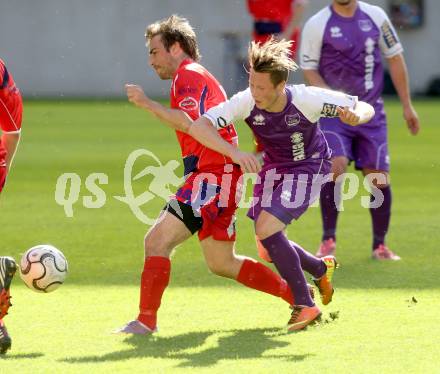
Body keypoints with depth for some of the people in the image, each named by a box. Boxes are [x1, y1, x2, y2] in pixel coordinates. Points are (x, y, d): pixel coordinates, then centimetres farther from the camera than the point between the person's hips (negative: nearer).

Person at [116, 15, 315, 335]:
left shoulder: (189, 74, -6)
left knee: (157, 240, -15)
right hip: (220, 175, 10)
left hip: (212, 175, -10)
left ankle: (146, 320, -18)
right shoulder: (198, 76, 25)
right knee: (222, 264, 15)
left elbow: (190, 123, -23)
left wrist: (147, 103, -23)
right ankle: (298, 294, 19)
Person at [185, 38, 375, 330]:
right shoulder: (246, 102, -26)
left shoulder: (306, 99, -31)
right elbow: (198, 126, -35)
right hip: (274, 169, 5)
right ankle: (321, 268, 40)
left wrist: (356, 116, -46)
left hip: (309, 167, -5)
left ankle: (305, 305, -12)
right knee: (268, 240, 10)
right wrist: (235, 153, -50)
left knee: (267, 228, -22)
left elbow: (365, 108, -20)